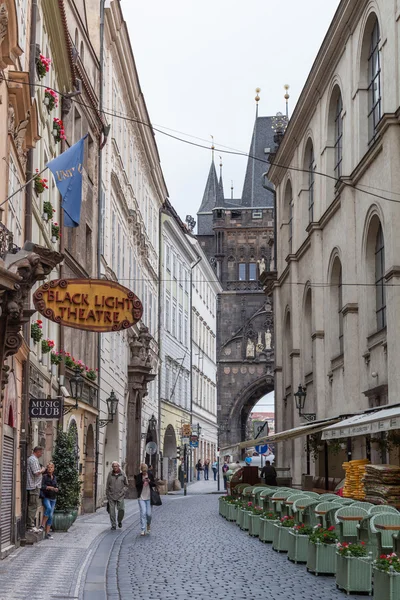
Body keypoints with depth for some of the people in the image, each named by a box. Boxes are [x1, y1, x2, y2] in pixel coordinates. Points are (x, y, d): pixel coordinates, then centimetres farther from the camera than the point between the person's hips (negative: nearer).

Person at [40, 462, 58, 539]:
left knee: (51, 515, 1)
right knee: (48, 508, -32)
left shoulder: (55, 478, 15)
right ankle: (42, 525, -19)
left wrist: (56, 489, -5)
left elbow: (57, 487, 16)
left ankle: (47, 533, 4)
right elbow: (42, 486, -12)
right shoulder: (44, 477, -2)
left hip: (53, 498, 5)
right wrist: (49, 487, -20)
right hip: (46, 497, -5)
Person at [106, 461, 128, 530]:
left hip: (120, 496, -1)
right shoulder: (110, 474, 5)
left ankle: (119, 521, 17)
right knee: (112, 510, -2)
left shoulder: (122, 474, 4)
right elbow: (107, 485, 11)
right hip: (111, 495, 1)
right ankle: (113, 525, 7)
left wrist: (123, 490, -1)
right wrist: (107, 494, 9)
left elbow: (126, 485, 12)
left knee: (121, 509, -9)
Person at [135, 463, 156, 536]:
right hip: (141, 497, -1)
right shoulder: (138, 476, 0)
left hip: (149, 497, 1)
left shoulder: (150, 475, 3)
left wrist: (149, 481, -13)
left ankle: (148, 525, 31)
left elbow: (154, 484, 6)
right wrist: (142, 481, -19)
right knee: (143, 513, -12)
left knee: (149, 514, 2)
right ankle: (143, 530, -10)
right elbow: (137, 485, -5)